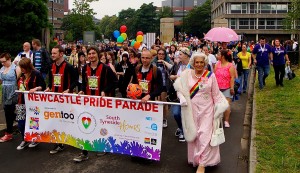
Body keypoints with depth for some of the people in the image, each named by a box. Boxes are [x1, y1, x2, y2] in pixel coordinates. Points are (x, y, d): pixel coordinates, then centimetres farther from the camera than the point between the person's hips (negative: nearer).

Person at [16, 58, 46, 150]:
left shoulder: (36, 74, -8)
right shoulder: (21, 75, 12)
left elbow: (43, 86, -9)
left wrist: (35, 88, -25)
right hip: (22, 102, 6)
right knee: (20, 123, 4)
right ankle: (24, 140, 21)